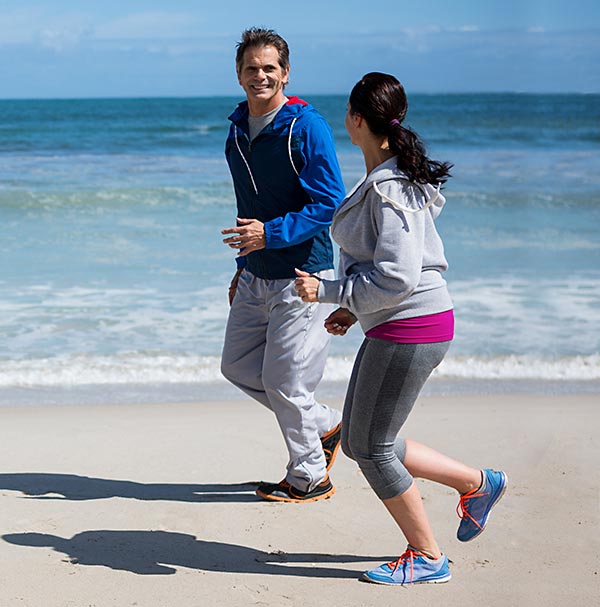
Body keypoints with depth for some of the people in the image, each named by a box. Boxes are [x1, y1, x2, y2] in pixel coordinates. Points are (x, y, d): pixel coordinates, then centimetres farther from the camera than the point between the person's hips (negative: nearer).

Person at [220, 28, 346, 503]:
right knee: (238, 366, 14)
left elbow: (330, 205, -19)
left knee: (284, 381, -3)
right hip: (256, 277, 8)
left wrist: (270, 234, -27)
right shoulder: (238, 131, 9)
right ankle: (327, 427, 29)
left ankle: (310, 478, 18)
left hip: (302, 277, -8)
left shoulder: (307, 126, -15)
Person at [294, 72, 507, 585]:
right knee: (359, 442, 15)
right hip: (392, 327, 10)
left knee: (370, 447, 1)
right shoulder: (391, 178, 13)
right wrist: (354, 311, 16)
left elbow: (397, 277, -24)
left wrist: (326, 292, -16)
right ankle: (476, 484, 24)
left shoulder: (387, 188, -19)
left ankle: (427, 558, 15)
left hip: (409, 330, -10)